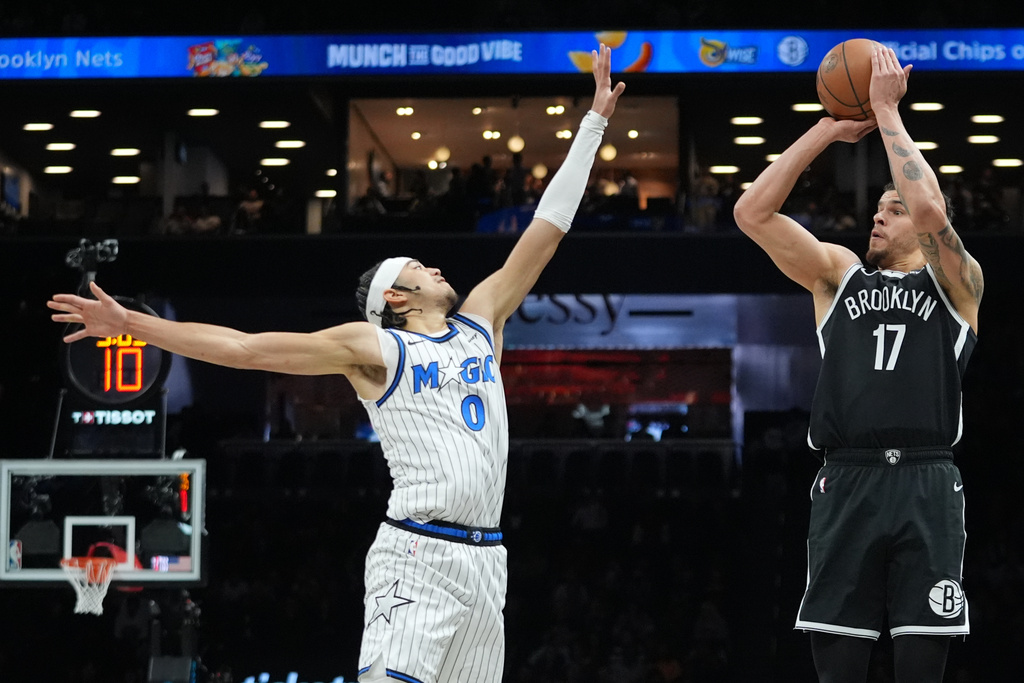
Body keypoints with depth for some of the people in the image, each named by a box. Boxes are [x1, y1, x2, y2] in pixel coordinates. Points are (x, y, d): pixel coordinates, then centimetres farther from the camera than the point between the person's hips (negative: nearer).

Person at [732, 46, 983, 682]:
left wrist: (886, 110, -3)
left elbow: (930, 209, -11)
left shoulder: (956, 282, 10)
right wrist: (829, 130, 6)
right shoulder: (838, 273, 19)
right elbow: (752, 212, 8)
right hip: (847, 481, 2)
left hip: (926, 485, -2)